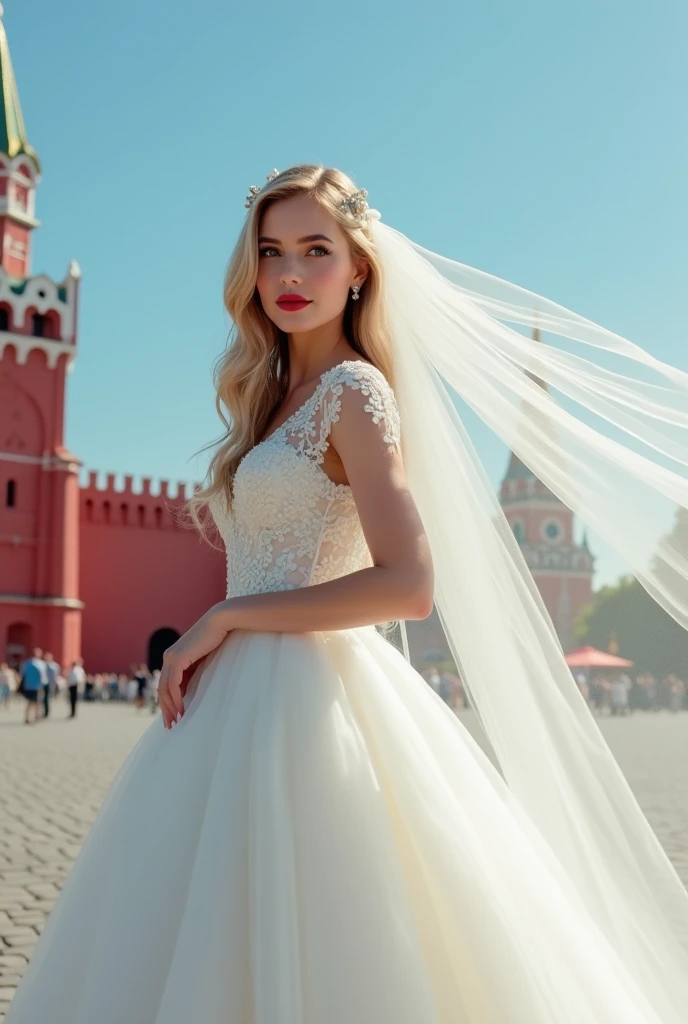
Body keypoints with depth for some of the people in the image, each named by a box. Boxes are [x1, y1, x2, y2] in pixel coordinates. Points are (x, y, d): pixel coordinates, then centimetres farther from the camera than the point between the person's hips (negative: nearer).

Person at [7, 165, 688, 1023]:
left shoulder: (354, 389, -9)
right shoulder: (278, 395, 15)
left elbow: (407, 585, -20)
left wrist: (223, 618, -15)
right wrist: (226, 522, 9)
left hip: (302, 693, -9)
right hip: (243, 691, 9)